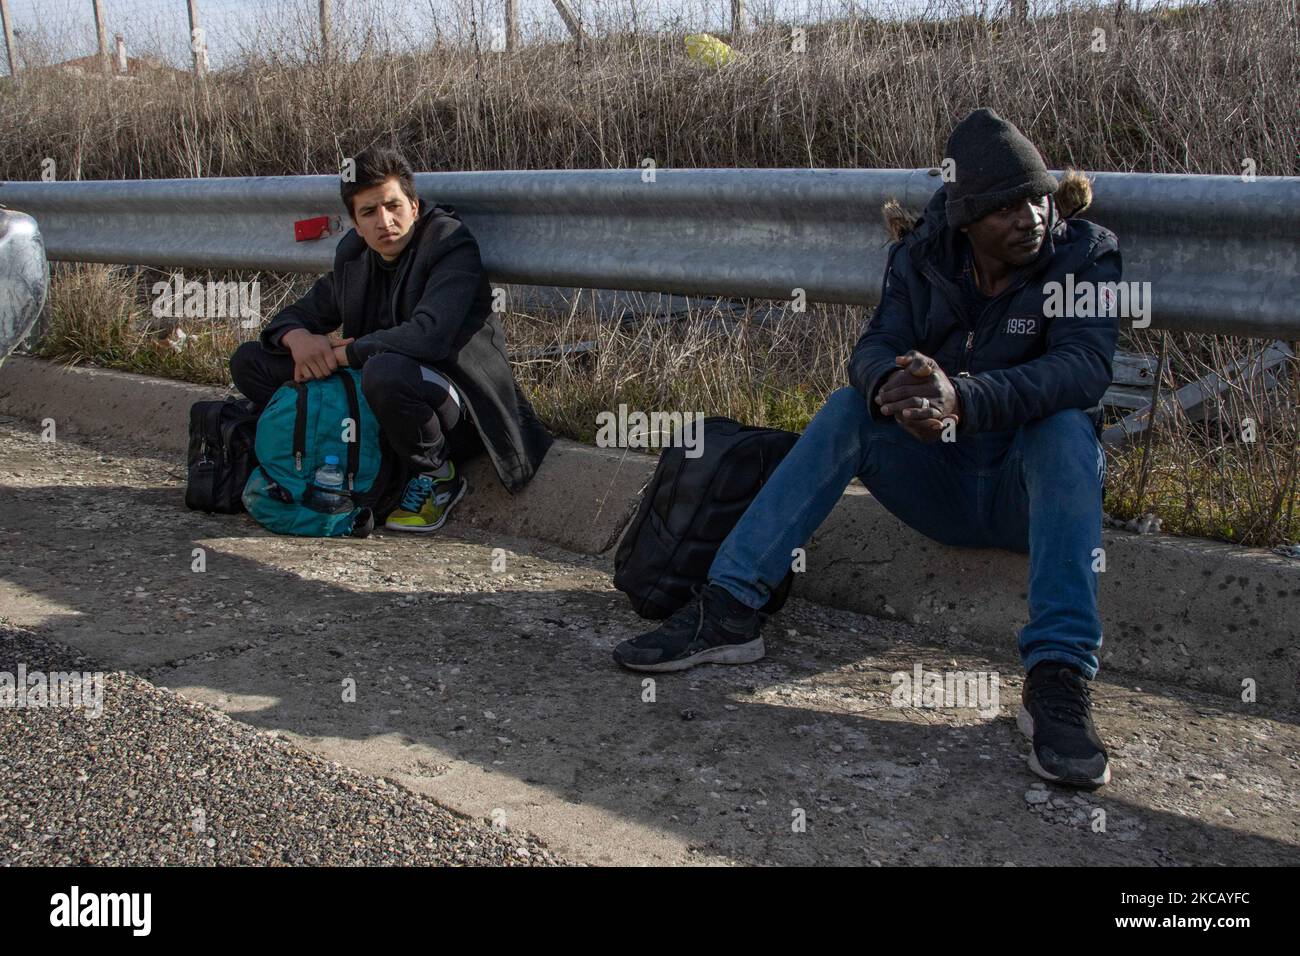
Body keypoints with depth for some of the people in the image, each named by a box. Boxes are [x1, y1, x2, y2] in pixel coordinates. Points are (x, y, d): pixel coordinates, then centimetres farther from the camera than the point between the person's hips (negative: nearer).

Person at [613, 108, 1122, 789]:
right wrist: (892, 388, -43)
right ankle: (728, 610, -25)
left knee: (1066, 427, -33)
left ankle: (1059, 675, -42)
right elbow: (875, 349, -16)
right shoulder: (924, 258, -3)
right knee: (847, 408, -19)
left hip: (1034, 489, -2)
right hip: (941, 483, 3)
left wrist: (961, 399, -48)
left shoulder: (1086, 255, -12)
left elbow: (1083, 366, -30)